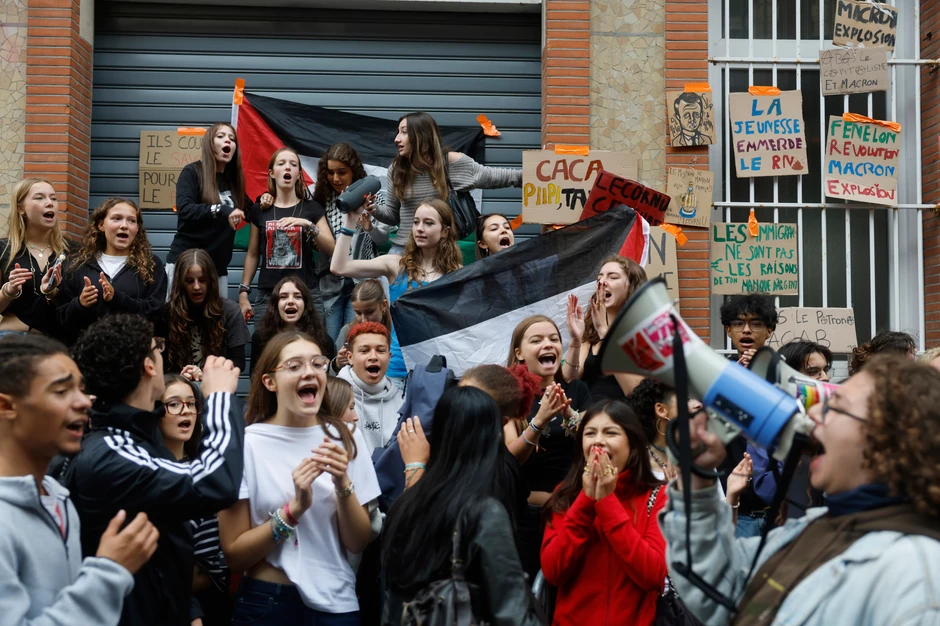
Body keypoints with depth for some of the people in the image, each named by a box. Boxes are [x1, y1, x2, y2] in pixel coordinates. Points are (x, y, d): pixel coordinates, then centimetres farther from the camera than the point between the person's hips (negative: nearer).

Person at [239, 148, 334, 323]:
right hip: (268, 295, 1)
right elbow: (252, 255, 13)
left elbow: (331, 250, -2)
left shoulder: (312, 208, 7)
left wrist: (308, 225, -16)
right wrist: (243, 292, 7)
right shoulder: (259, 209, 9)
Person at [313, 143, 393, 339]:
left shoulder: (368, 197, -3)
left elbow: (384, 238, -4)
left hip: (360, 281, -3)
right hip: (330, 282, 3)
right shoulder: (321, 198, 5)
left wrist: (369, 227, -23)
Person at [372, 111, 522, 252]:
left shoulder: (451, 162, -3)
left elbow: (490, 176, 3)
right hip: (403, 249, 2)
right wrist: (374, 208, -9)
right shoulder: (397, 169, 4)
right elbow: (392, 214, 11)